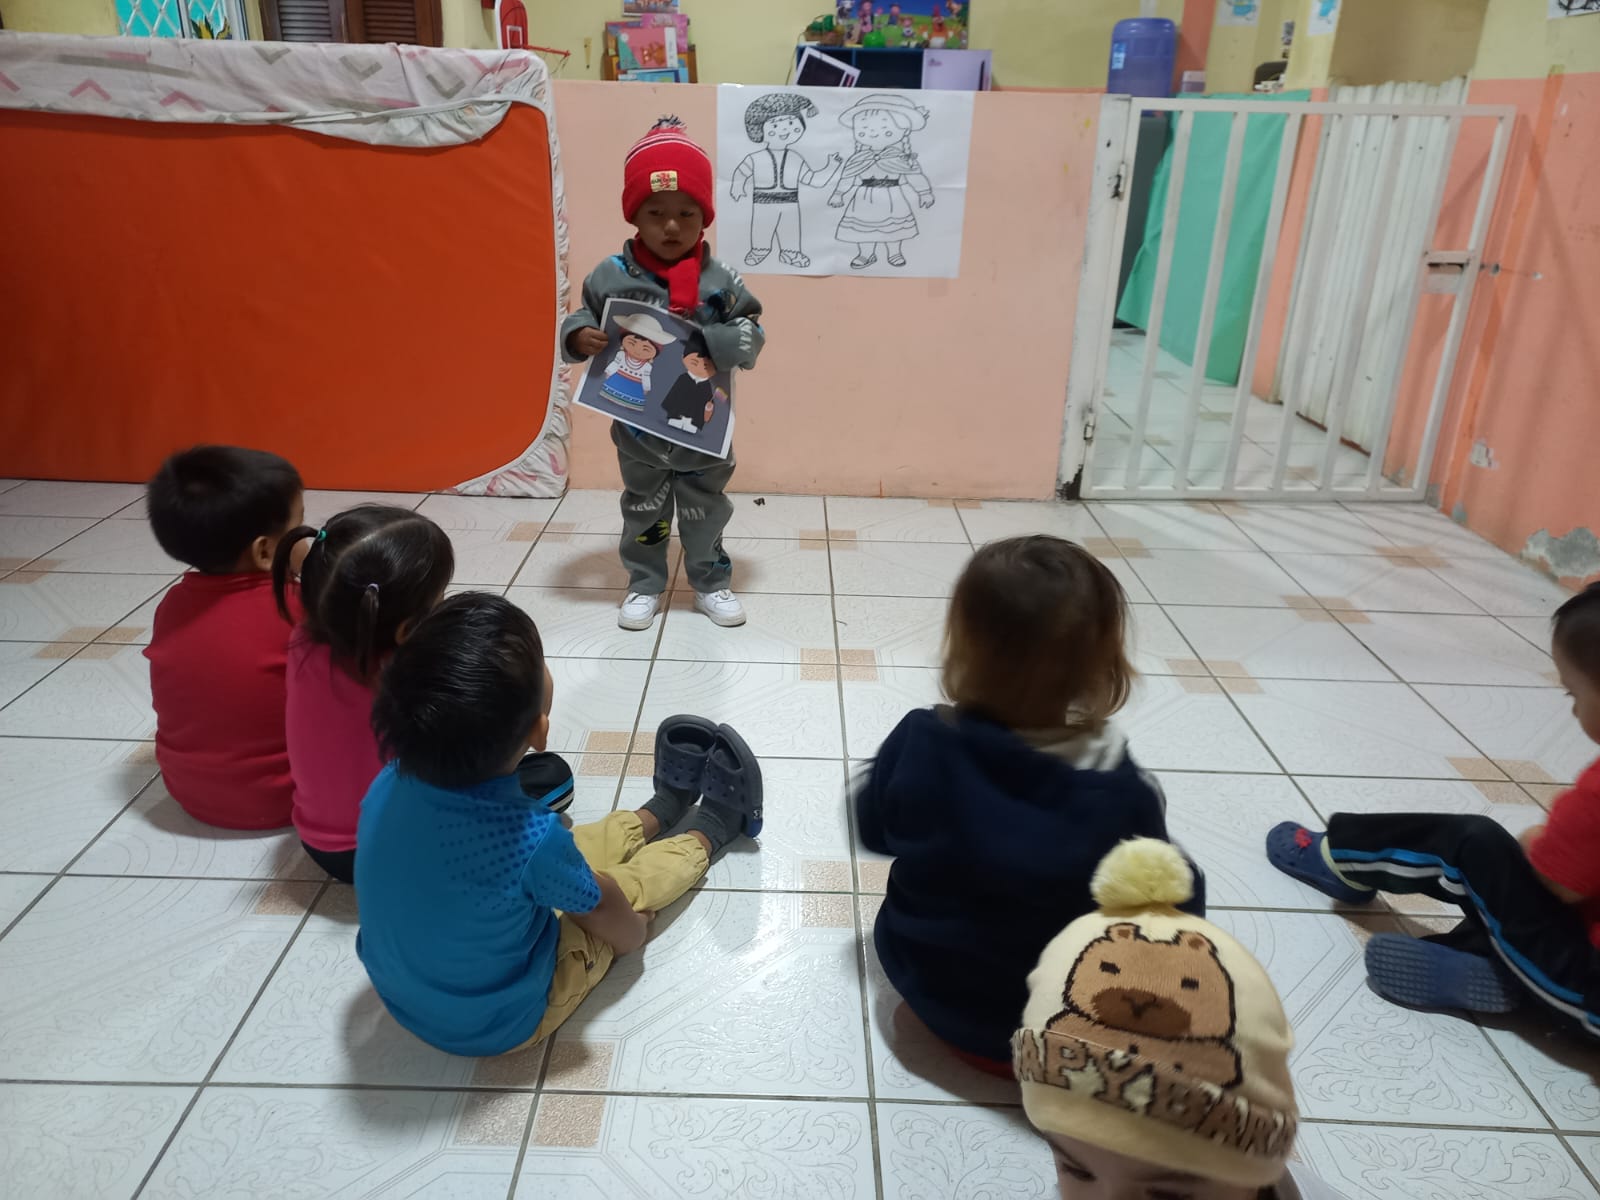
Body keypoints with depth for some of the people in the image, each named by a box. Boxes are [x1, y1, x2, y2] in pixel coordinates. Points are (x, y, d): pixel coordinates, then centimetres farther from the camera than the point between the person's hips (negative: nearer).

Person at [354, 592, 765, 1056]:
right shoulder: (530, 836, -37)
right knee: (633, 880, 12)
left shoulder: (389, 785, -21)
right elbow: (602, 906, -15)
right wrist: (633, 932, 6)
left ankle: (661, 809, 44)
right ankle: (710, 828, 39)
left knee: (583, 848, 19)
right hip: (502, 1025, -5)